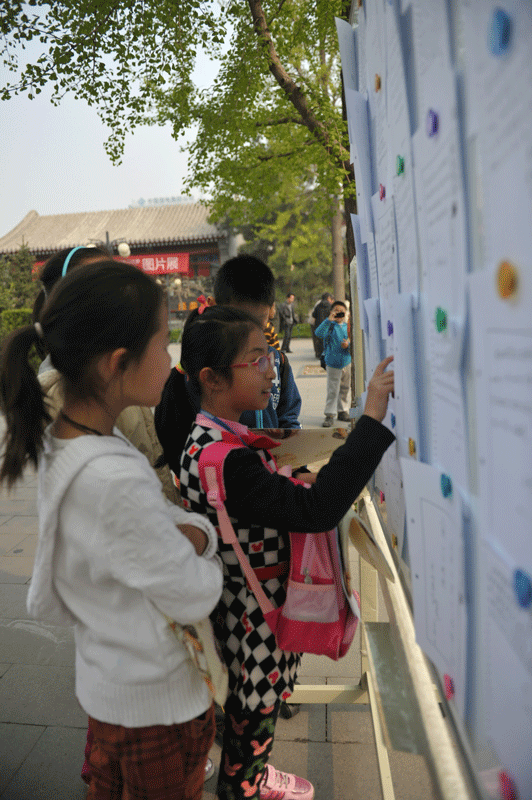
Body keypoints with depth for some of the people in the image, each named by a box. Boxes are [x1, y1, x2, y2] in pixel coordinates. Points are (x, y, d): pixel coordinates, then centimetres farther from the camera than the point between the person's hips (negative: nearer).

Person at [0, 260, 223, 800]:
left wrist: (191, 530, -20)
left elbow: (156, 515, -1)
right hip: (159, 701, -7)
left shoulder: (58, 441, -9)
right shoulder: (115, 482, -37)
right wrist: (199, 551, -7)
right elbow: (196, 598, -25)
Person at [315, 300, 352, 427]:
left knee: (344, 389, 15)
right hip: (333, 363, -4)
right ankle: (329, 414, 5)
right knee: (332, 390, -4)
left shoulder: (347, 326, 5)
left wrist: (348, 345, -14)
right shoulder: (330, 326, -6)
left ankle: (343, 411, 29)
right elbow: (319, 333, -26)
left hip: (347, 362, 4)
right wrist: (329, 320, -28)